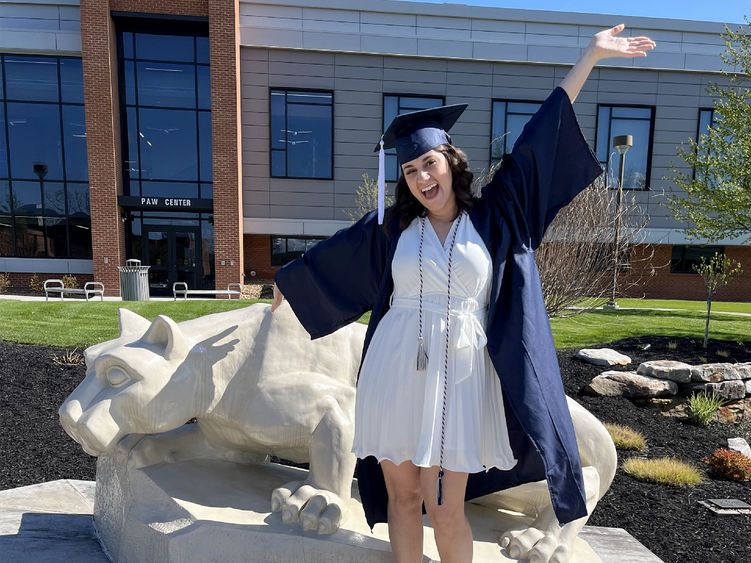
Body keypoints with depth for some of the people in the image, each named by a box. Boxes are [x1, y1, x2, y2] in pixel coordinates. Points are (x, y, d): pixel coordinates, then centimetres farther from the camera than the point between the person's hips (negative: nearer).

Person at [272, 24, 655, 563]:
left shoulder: (492, 217, 4)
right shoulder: (391, 228, 6)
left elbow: (538, 141, 3)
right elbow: (328, 255, 18)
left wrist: (590, 55, 5)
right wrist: (285, 281, 32)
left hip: (460, 376, -1)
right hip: (396, 374, 2)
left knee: (446, 510, 5)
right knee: (401, 494, 12)